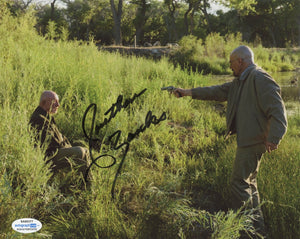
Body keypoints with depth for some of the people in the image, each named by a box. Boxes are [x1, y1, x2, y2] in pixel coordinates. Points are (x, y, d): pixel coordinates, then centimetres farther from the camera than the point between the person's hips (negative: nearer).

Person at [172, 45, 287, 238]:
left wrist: (274, 138, -27)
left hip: (253, 141, -10)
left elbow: (277, 110, -22)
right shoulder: (240, 81, 16)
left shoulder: (260, 79, -16)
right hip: (246, 140, 10)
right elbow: (216, 92, 21)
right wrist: (188, 92, 18)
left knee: (240, 182, -6)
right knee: (249, 182, 16)